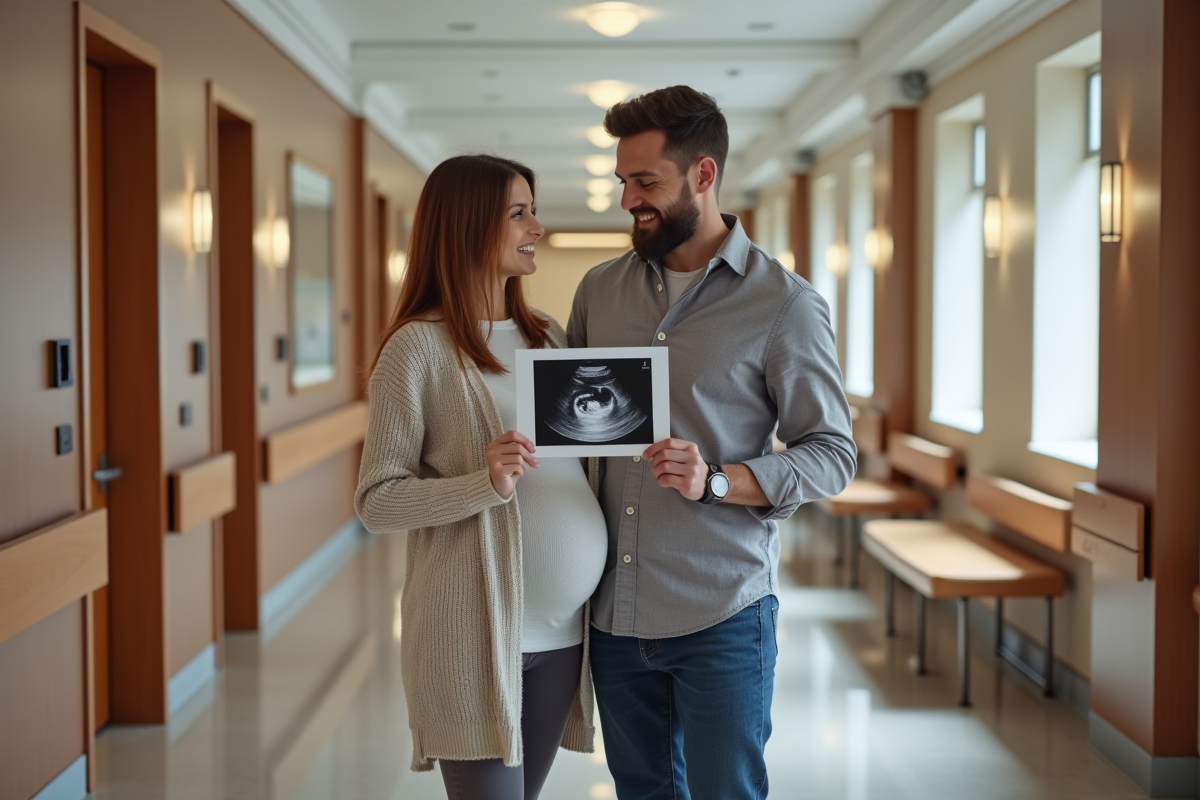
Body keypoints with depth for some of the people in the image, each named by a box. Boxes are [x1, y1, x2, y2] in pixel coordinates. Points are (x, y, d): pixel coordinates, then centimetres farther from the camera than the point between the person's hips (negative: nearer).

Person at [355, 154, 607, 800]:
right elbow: (376, 502, -9)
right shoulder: (418, 347, -7)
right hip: (474, 628, -6)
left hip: (563, 627, 6)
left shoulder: (548, 336, 12)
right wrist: (484, 485, -23)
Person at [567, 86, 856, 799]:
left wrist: (716, 481, -21)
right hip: (615, 609, 5)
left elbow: (834, 454, -7)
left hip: (721, 614, -5)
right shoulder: (600, 290, 8)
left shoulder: (785, 305, -7)